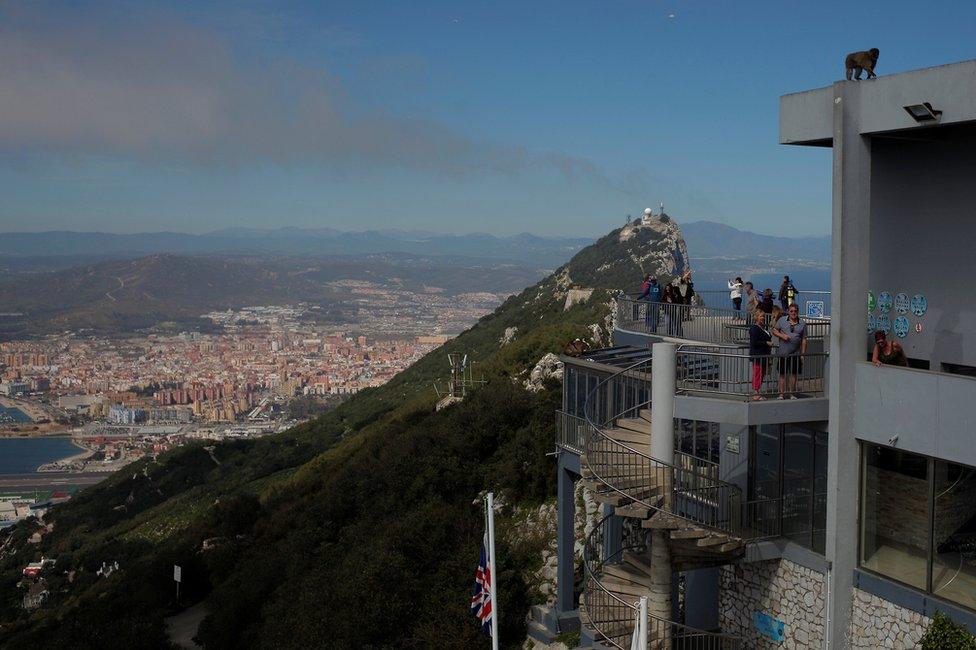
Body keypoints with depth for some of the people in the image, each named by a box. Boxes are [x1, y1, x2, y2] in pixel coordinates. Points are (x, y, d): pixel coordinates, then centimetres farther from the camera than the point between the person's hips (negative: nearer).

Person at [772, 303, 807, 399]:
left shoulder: (802, 324, 5)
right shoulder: (782, 320, 3)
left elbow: (804, 340, 5)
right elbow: (774, 331, 7)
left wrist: (803, 354, 0)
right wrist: (782, 335, -12)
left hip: (796, 353, 1)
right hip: (783, 353, -1)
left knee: (793, 373, 6)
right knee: (782, 374, 4)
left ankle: (792, 394, 15)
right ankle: (781, 394, 9)